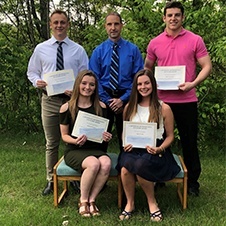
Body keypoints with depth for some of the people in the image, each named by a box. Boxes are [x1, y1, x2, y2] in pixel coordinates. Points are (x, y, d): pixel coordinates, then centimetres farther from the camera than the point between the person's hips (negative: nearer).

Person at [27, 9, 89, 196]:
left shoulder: (78, 50, 5)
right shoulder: (41, 49, 6)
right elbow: (32, 72, 12)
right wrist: (37, 81, -11)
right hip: (50, 100, 1)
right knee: (51, 143, 9)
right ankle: (51, 180, 21)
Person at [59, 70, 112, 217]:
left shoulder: (101, 107, 5)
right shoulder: (67, 108, -2)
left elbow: (105, 131, 14)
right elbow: (64, 135, 2)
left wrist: (107, 137, -10)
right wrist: (75, 140, -19)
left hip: (96, 149, 3)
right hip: (74, 150, -3)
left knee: (106, 163, -32)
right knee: (94, 164, -34)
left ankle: (91, 200, -12)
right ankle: (83, 201, -9)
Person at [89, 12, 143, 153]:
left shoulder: (133, 49, -2)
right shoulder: (98, 51, 1)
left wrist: (123, 99, -13)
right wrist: (108, 101, -10)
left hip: (126, 99, -1)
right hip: (105, 98, 1)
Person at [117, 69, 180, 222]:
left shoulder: (164, 108, 2)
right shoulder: (130, 107, 12)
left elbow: (170, 136, 5)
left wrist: (159, 149, -14)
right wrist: (126, 143, -3)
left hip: (154, 151, -2)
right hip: (133, 149, 3)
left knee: (140, 165, -36)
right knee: (125, 168, -32)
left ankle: (152, 202, -8)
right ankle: (130, 203, -5)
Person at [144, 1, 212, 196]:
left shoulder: (195, 40, -1)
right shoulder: (155, 43, 5)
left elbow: (207, 67, -2)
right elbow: (147, 68, 16)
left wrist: (193, 83, -18)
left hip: (187, 100, -2)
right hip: (161, 99, 2)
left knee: (189, 141, 7)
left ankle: (192, 181, 22)